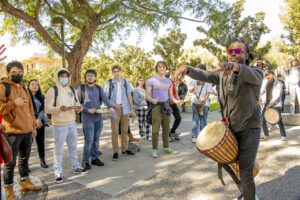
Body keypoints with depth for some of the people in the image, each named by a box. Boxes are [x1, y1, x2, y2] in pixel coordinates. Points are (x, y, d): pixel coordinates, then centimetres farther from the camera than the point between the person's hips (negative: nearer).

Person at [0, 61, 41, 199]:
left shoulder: (23, 88, 16)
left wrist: (33, 126, 20)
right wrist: (14, 103, -23)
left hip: (27, 130, 7)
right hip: (12, 131, -7)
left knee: (24, 158, 19)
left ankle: (25, 182, 35)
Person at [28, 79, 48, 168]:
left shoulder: (41, 97, 13)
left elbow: (43, 109, 5)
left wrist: (39, 119, -10)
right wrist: (35, 121, -10)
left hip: (40, 121, 4)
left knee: (41, 141, 8)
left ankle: (42, 160, 17)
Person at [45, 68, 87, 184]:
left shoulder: (72, 90, 11)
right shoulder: (53, 91, -8)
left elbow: (76, 103, 19)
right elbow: (47, 109, -11)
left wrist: (79, 107, -5)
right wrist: (59, 108, -28)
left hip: (72, 123, 6)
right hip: (59, 125, -6)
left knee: (73, 147, 17)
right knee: (59, 149, 0)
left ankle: (76, 167, 32)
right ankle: (57, 173, 11)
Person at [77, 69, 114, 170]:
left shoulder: (99, 88, 13)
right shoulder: (81, 88, 2)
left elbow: (105, 98, -2)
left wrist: (110, 107, -20)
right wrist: (87, 110, -16)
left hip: (98, 117, 4)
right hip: (87, 118, -4)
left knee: (96, 139, 11)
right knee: (89, 140, -6)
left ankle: (95, 158, 23)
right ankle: (85, 161, 6)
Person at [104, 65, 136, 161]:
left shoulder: (125, 82, 7)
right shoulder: (109, 83, 0)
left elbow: (129, 96, 9)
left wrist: (132, 109, 5)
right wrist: (114, 105, -15)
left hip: (125, 108, 3)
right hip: (114, 109, -2)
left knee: (125, 130, 10)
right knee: (115, 131, -1)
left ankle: (125, 149, 21)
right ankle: (115, 152, 7)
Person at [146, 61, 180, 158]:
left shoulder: (169, 81, 14)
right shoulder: (151, 81, 0)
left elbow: (171, 96, 16)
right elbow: (147, 95, -3)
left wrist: (176, 101, -5)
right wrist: (152, 100, -24)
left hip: (166, 106, 5)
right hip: (156, 106, -4)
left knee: (166, 129, 9)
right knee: (155, 130, -7)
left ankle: (166, 148, 21)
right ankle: (154, 149, 2)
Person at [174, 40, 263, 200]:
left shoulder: (256, 73, -11)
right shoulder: (222, 74, 2)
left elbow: (253, 76, -36)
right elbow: (204, 75, -15)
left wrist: (235, 67, -59)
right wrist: (187, 68, -37)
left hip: (249, 128, -5)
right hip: (230, 127, 6)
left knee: (245, 173, -9)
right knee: (226, 162, 17)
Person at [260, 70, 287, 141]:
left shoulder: (278, 83, -4)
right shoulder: (265, 84, 9)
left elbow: (277, 96, -11)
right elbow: (261, 93, 14)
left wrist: (270, 104, -16)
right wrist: (263, 102, -4)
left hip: (276, 105, -5)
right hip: (266, 104, 5)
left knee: (279, 120, -10)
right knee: (262, 120, 0)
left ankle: (283, 136, 8)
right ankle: (266, 135, 17)